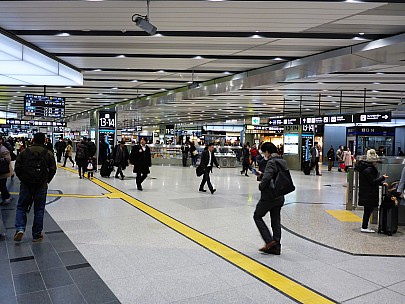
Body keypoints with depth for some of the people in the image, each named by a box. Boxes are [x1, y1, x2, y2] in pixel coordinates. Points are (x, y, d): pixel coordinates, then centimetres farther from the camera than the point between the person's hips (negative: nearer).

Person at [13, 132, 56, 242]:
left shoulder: (25, 152, 1)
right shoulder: (48, 153, -2)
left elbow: (17, 167, 1)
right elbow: (53, 169, -2)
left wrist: (23, 179, 13)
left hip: (26, 184, 1)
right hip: (41, 186, 0)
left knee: (21, 207, 15)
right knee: (39, 210, 7)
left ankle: (20, 229, -3)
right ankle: (37, 235, 13)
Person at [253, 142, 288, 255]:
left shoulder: (271, 162, -17)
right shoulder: (283, 162, 10)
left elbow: (267, 177, -30)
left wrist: (261, 186, -11)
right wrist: (262, 174, 16)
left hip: (269, 197, -8)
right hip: (280, 197, 9)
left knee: (257, 216, 8)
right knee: (276, 221, 13)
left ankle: (269, 241, 3)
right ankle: (276, 247, 18)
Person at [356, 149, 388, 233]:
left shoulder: (367, 168, 12)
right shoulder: (368, 170, -20)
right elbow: (373, 181, -19)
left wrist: (381, 183, 11)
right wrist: (382, 178, -8)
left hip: (366, 194, 10)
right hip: (368, 194, -10)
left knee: (368, 210, 14)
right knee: (368, 210, -1)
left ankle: (364, 226, 20)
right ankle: (364, 227, 6)